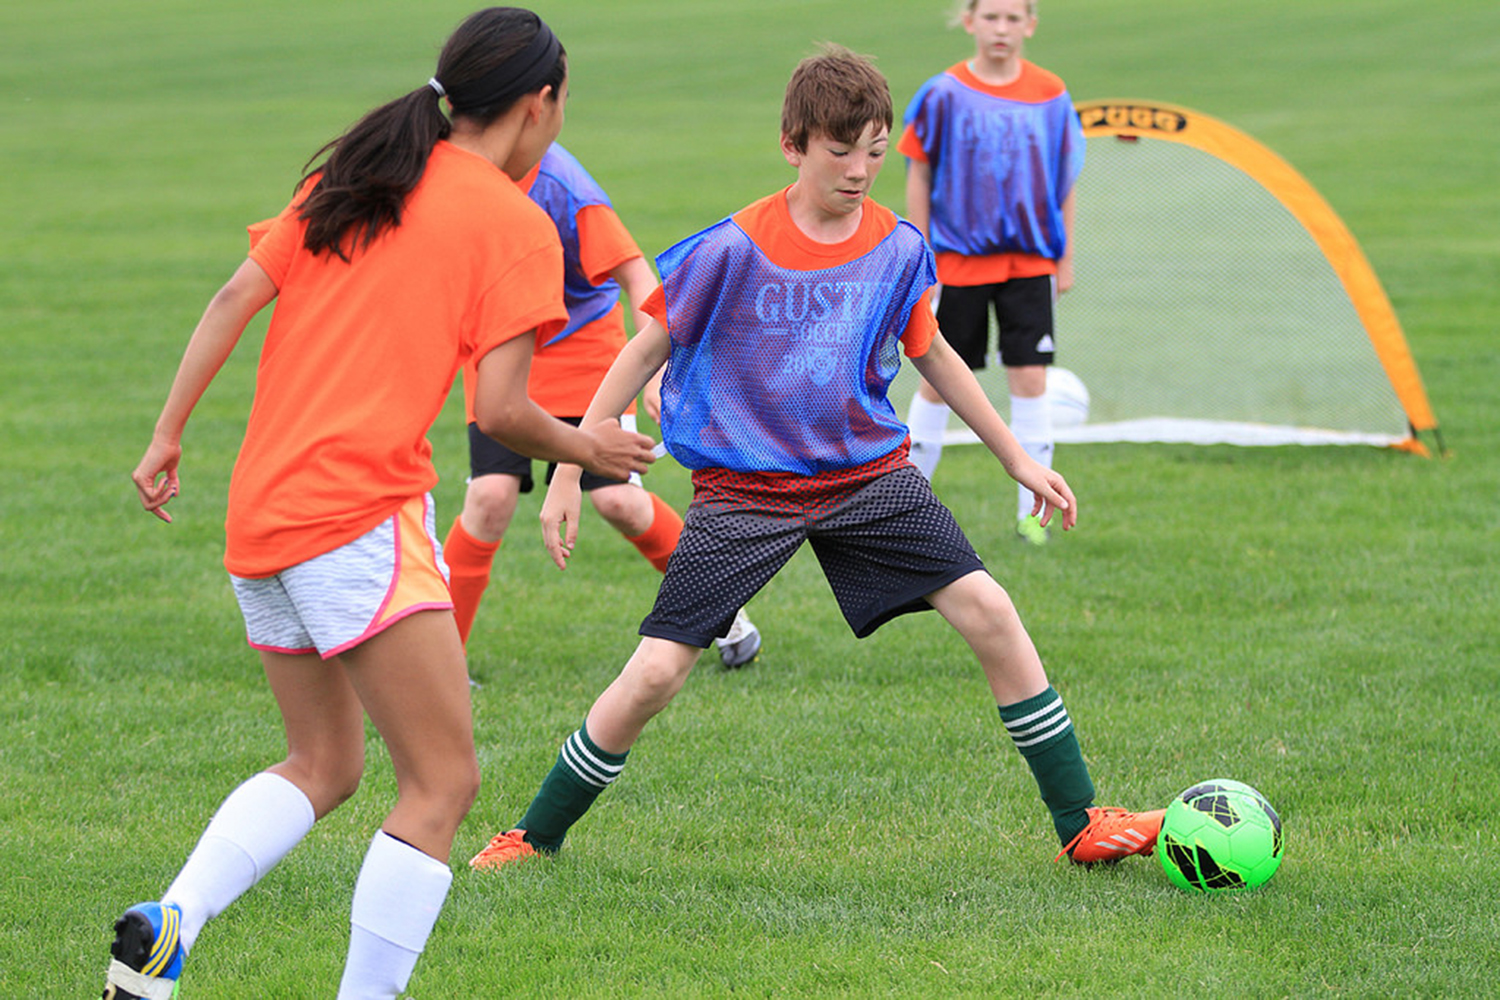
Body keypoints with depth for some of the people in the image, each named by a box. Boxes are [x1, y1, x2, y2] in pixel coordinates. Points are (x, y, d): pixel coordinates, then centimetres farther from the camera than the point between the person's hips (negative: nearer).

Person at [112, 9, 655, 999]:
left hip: (260, 510, 8)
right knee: (443, 783, -1)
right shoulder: (516, 225, -3)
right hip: (361, 510, -8)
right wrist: (589, 449, 9)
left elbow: (233, 300, 8)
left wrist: (169, 434, 9)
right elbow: (501, 409, -9)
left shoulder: (347, 180, 16)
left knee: (325, 764, 19)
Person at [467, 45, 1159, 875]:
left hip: (868, 475, 3)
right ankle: (535, 837, 9)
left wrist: (1019, 461, 17)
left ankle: (1082, 825, -2)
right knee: (654, 674, -12)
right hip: (743, 487, -3)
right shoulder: (734, 249, -14)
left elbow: (931, 355, 14)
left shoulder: (898, 248, -3)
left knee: (988, 611, -13)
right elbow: (647, 350, -4)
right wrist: (568, 474, -3)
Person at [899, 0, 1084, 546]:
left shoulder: (1050, 96, -1)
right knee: (937, 380, 6)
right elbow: (919, 177, 1)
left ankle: (1031, 511, 4)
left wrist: (1065, 258, 9)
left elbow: (1064, 180, 8)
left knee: (1029, 379, -4)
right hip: (958, 260, -1)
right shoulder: (944, 94, -6)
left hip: (1029, 262, 1)